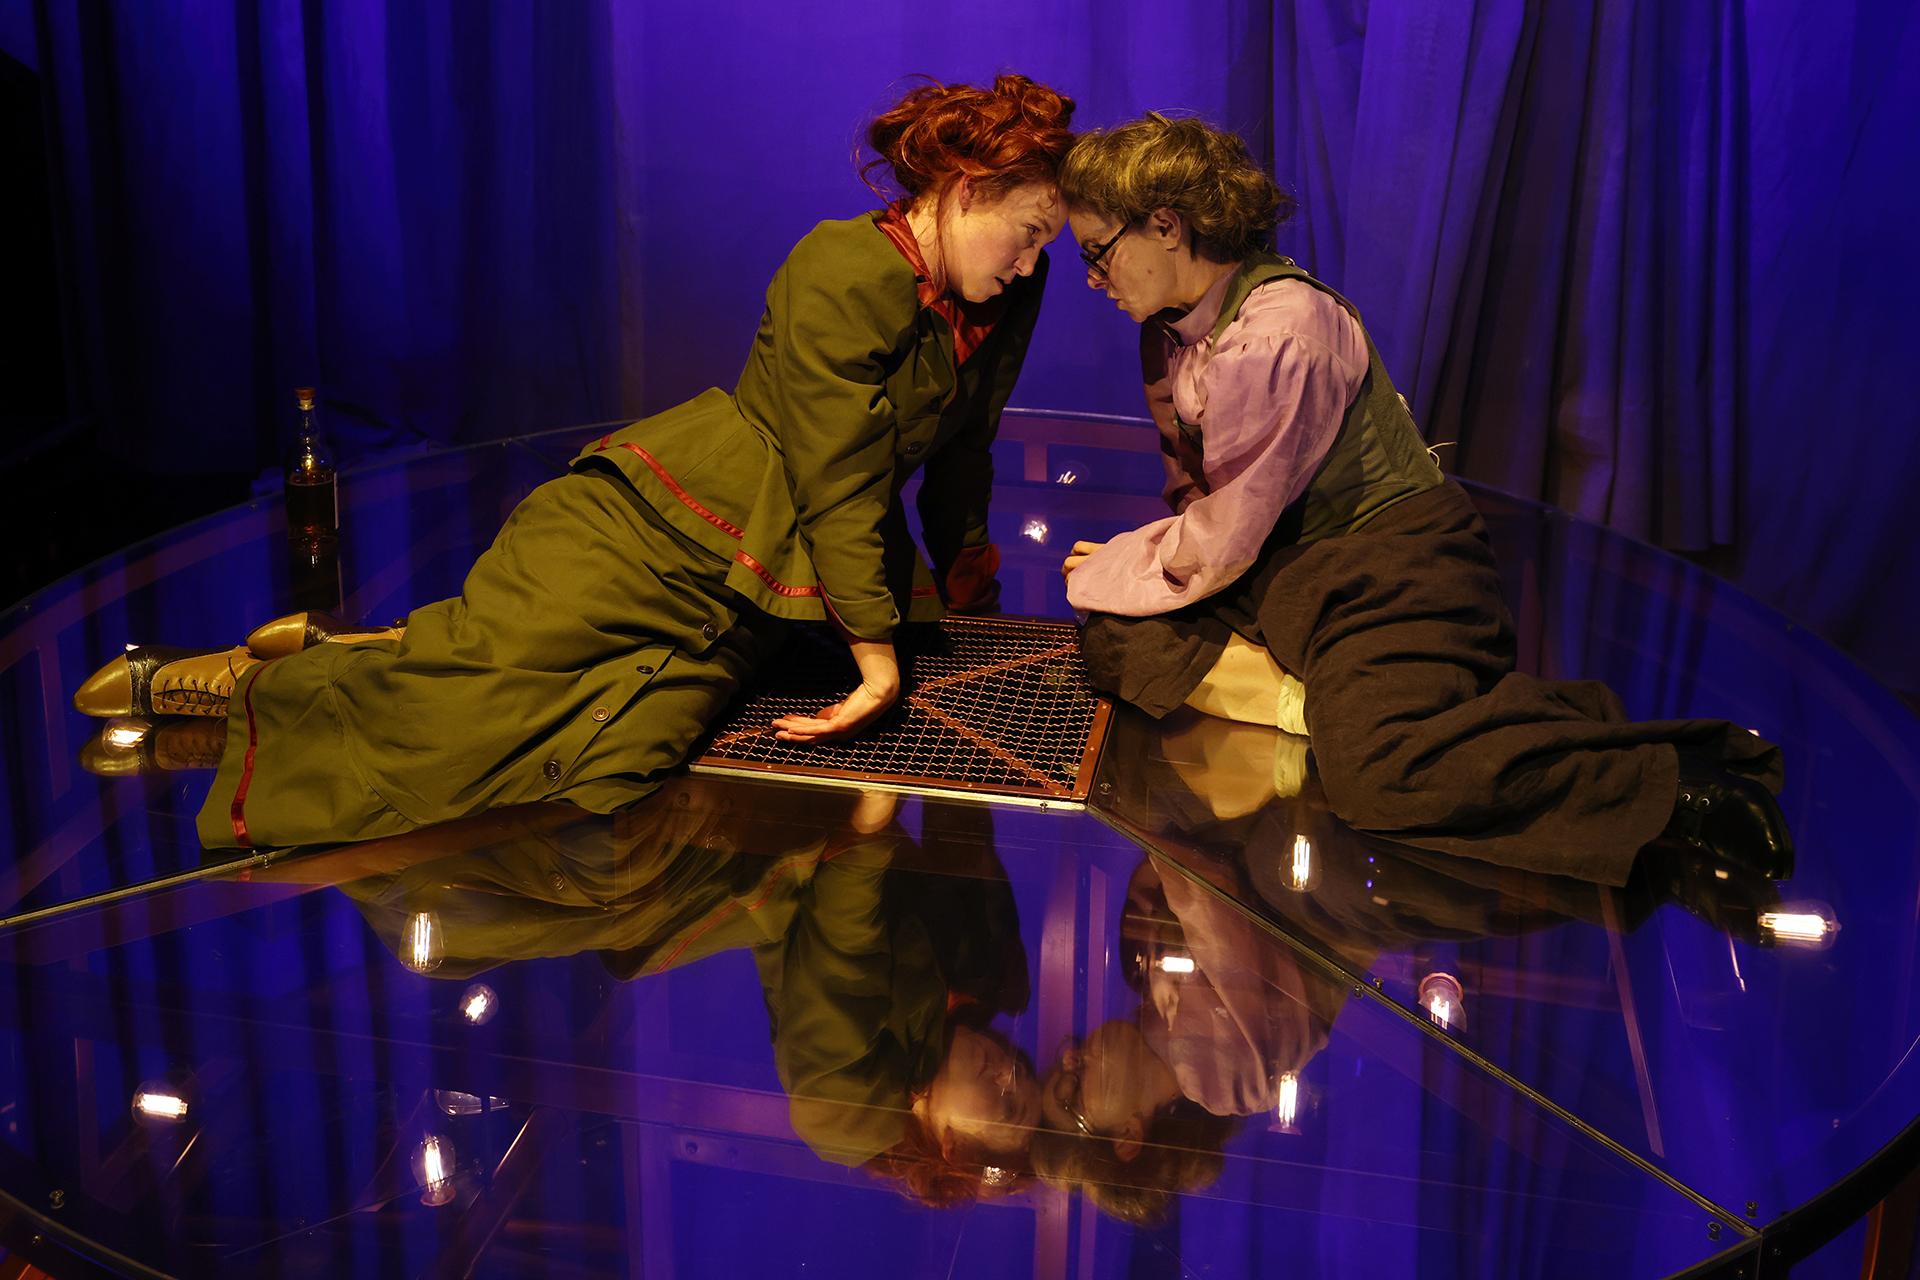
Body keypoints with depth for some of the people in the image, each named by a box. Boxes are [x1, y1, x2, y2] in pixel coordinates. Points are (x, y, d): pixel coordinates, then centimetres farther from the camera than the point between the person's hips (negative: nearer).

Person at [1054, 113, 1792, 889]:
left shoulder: (1275, 335, -20)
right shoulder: (1171, 328, 10)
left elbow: (1221, 543, -16)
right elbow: (1197, 496, 16)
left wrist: (1108, 572, -1)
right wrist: (1141, 556, -4)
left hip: (1387, 570, -10)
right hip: (1282, 574, 10)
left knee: (1380, 769, -30)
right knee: (1113, 634, -7)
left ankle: (1681, 788, -28)